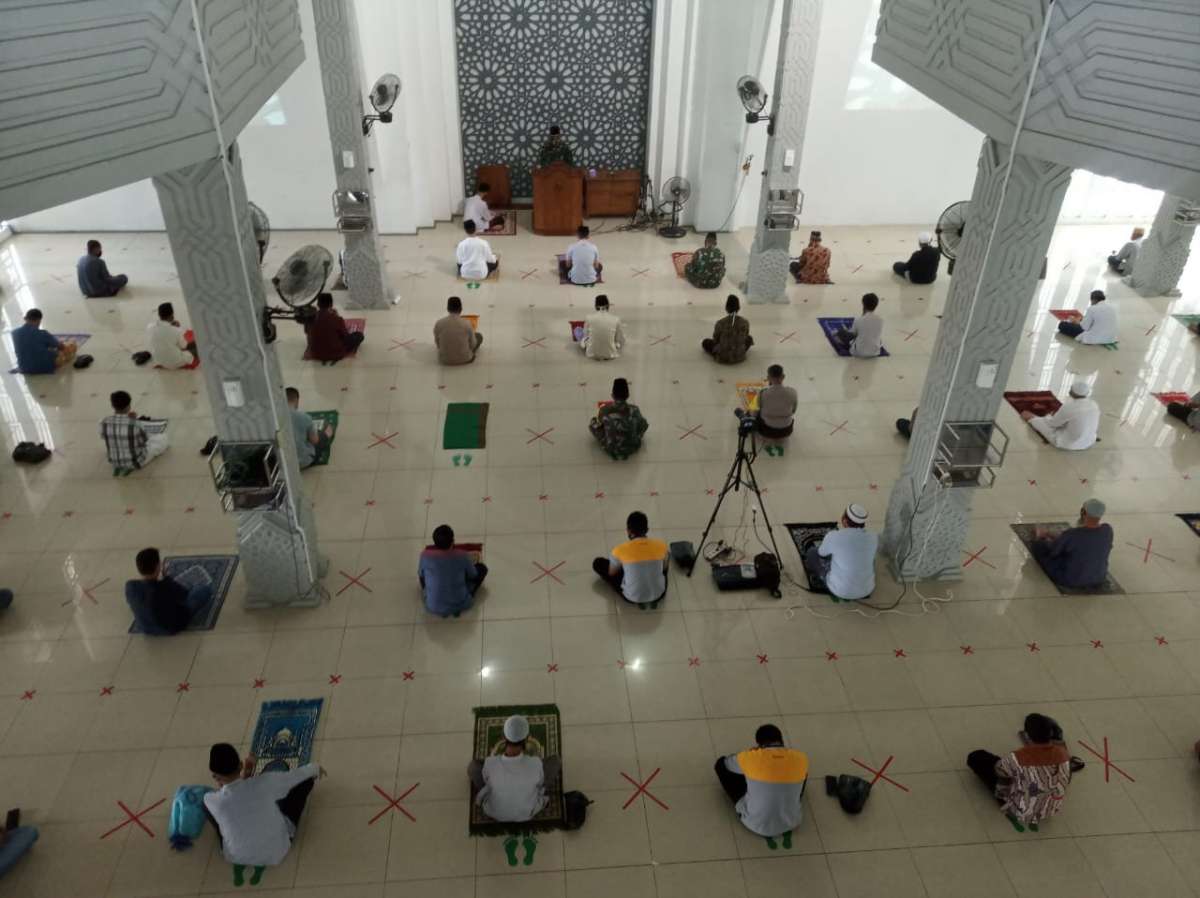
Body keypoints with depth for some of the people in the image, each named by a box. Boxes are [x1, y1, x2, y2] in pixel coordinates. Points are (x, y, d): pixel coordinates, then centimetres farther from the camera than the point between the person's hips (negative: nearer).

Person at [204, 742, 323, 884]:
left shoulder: (211, 800, -25)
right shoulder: (263, 782, -27)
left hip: (236, 856, 1)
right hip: (276, 852, -1)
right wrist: (315, 768, 15)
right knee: (305, 780, 8)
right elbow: (296, 775, -5)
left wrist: (243, 776, -9)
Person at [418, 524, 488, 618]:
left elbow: (420, 575, 7)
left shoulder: (426, 555, -13)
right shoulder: (462, 555, -14)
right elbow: (473, 575, 4)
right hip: (460, 605, -1)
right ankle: (465, 597, 8)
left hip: (434, 608, 1)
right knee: (482, 568, 13)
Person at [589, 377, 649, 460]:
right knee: (644, 423, 22)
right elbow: (644, 425, 3)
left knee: (592, 422, 19)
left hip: (610, 449, -1)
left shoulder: (604, 410, -21)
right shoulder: (634, 410, -18)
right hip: (632, 448, 1)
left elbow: (598, 425, 2)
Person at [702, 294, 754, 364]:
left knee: (705, 342, 26)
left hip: (722, 358, -2)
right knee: (749, 338, 31)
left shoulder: (720, 323, -18)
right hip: (740, 357, 2)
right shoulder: (745, 323, -12)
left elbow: (716, 340, 0)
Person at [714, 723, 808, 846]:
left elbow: (723, 764, 5)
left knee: (722, 763, 9)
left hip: (755, 822, -3)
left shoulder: (750, 757, -18)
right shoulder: (801, 758, -12)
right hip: (791, 821, 3)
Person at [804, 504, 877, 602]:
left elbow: (821, 553, 1)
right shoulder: (874, 538, -15)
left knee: (813, 552, 20)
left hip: (839, 590, -3)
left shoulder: (833, 536, -24)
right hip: (866, 590, 3)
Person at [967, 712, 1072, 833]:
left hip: (1022, 810, -4)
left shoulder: (1017, 758, -35)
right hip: (1051, 809, 4)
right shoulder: (1062, 754, -23)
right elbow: (1064, 781, -1)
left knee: (976, 757, 5)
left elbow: (999, 770, -13)